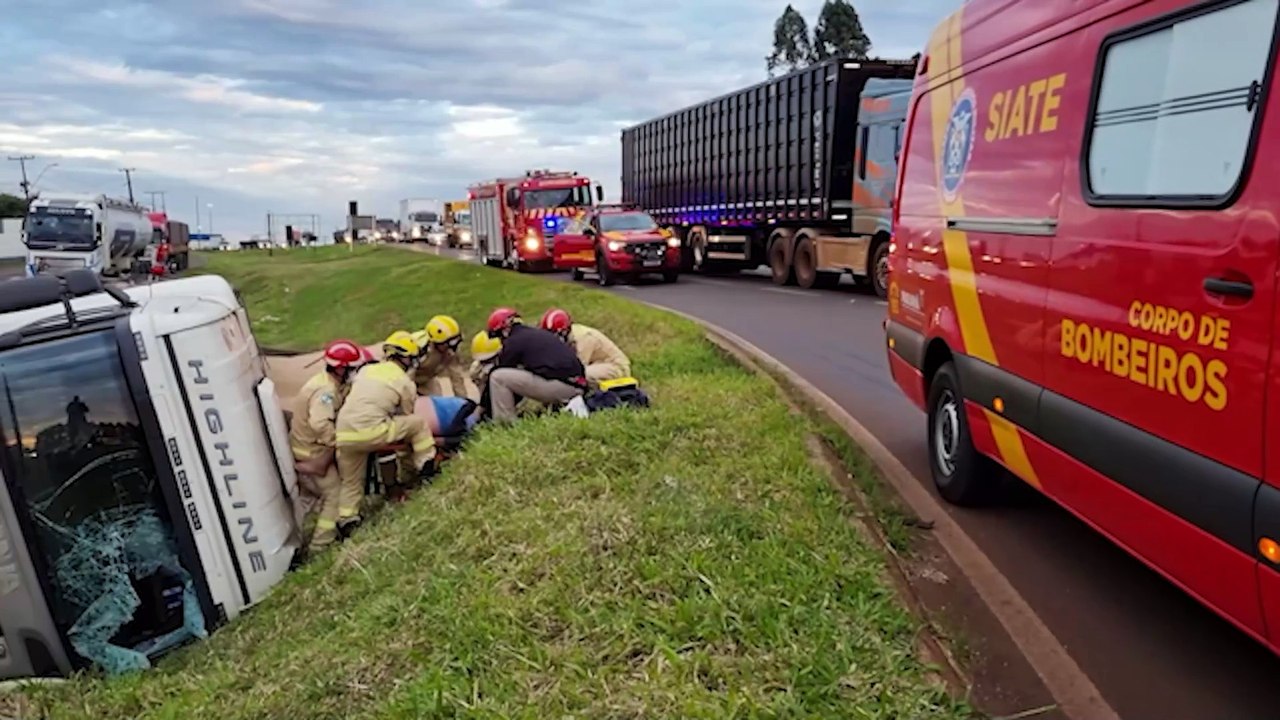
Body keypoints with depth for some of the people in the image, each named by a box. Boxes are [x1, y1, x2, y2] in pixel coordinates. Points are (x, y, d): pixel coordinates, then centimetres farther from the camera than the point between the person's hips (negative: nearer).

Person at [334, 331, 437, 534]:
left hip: (344, 434, 6)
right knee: (418, 423, 11)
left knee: (351, 482, 23)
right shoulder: (405, 382, 5)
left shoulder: (366, 370, 18)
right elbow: (405, 417, 15)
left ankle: (346, 521, 26)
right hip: (370, 433, -6)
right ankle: (427, 465, 18)